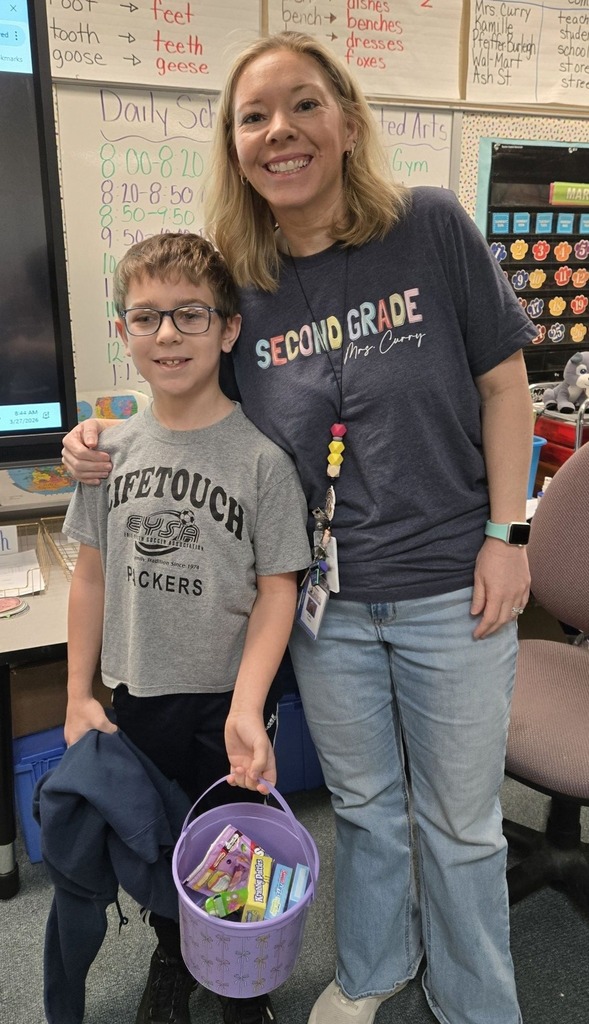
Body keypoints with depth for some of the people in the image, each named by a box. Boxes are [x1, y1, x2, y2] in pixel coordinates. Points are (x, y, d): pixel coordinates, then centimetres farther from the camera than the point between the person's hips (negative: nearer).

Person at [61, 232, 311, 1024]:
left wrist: (245, 708, -23)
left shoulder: (262, 457, -15)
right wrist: (78, 693, 3)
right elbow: (93, 574, 3)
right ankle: (173, 958, 52)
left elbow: (277, 591, -14)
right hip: (137, 693, 4)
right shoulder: (112, 451, -2)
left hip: (228, 699, -3)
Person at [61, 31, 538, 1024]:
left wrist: (506, 535, -9)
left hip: (449, 590, -2)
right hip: (328, 600, 2)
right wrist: (115, 448, -6)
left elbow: (501, 382, -4)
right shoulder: (241, 284, -1)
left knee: (459, 820, 15)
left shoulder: (431, 226, -7)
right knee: (364, 806, 22)